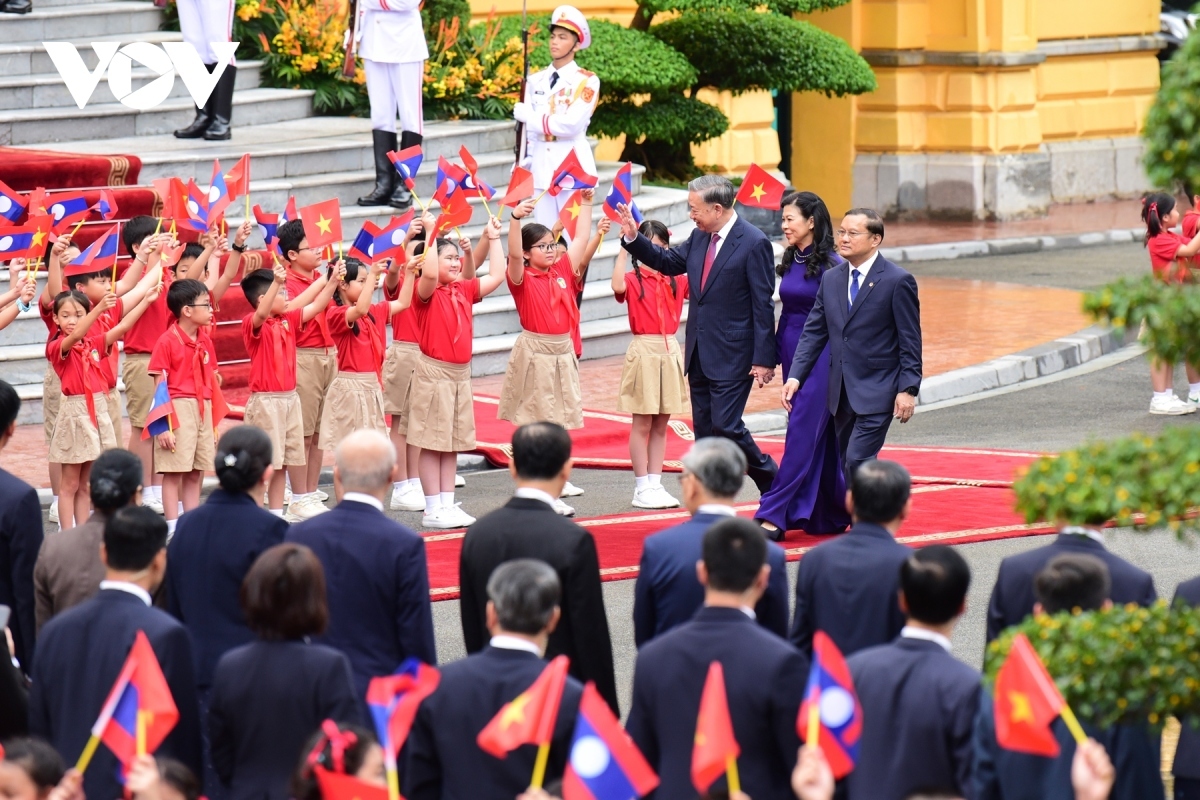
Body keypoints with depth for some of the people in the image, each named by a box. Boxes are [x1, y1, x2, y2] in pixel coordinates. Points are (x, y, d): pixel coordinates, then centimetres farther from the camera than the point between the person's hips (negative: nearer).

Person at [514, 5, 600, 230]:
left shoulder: (587, 82, -4)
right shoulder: (536, 81, 11)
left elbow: (571, 125, -16)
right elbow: (527, 129, 11)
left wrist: (529, 116, -10)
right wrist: (523, 167, 3)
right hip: (541, 169, 5)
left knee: (576, 237, -4)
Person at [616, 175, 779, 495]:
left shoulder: (753, 243, -14)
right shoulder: (700, 237, 8)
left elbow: (763, 305, -14)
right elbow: (668, 262, 22)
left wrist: (764, 359, -16)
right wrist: (633, 238, 7)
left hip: (731, 356, -8)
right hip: (699, 354, 8)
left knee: (726, 426, -11)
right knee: (704, 430, 9)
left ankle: (771, 480, 10)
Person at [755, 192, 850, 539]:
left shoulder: (830, 265, -12)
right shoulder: (790, 262, 9)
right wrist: (772, 357, 14)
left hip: (819, 355, -8)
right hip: (792, 354, 8)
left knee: (803, 435, -7)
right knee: (822, 437, 12)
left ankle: (774, 515, -10)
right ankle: (833, 514, 21)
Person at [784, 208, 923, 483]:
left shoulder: (898, 281, -7)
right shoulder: (831, 279, 10)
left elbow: (910, 342, -8)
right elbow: (813, 332, 10)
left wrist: (908, 389, -13)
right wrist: (795, 376, -1)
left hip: (876, 392, -7)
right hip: (841, 393, 7)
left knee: (857, 461, -17)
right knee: (848, 466, 10)